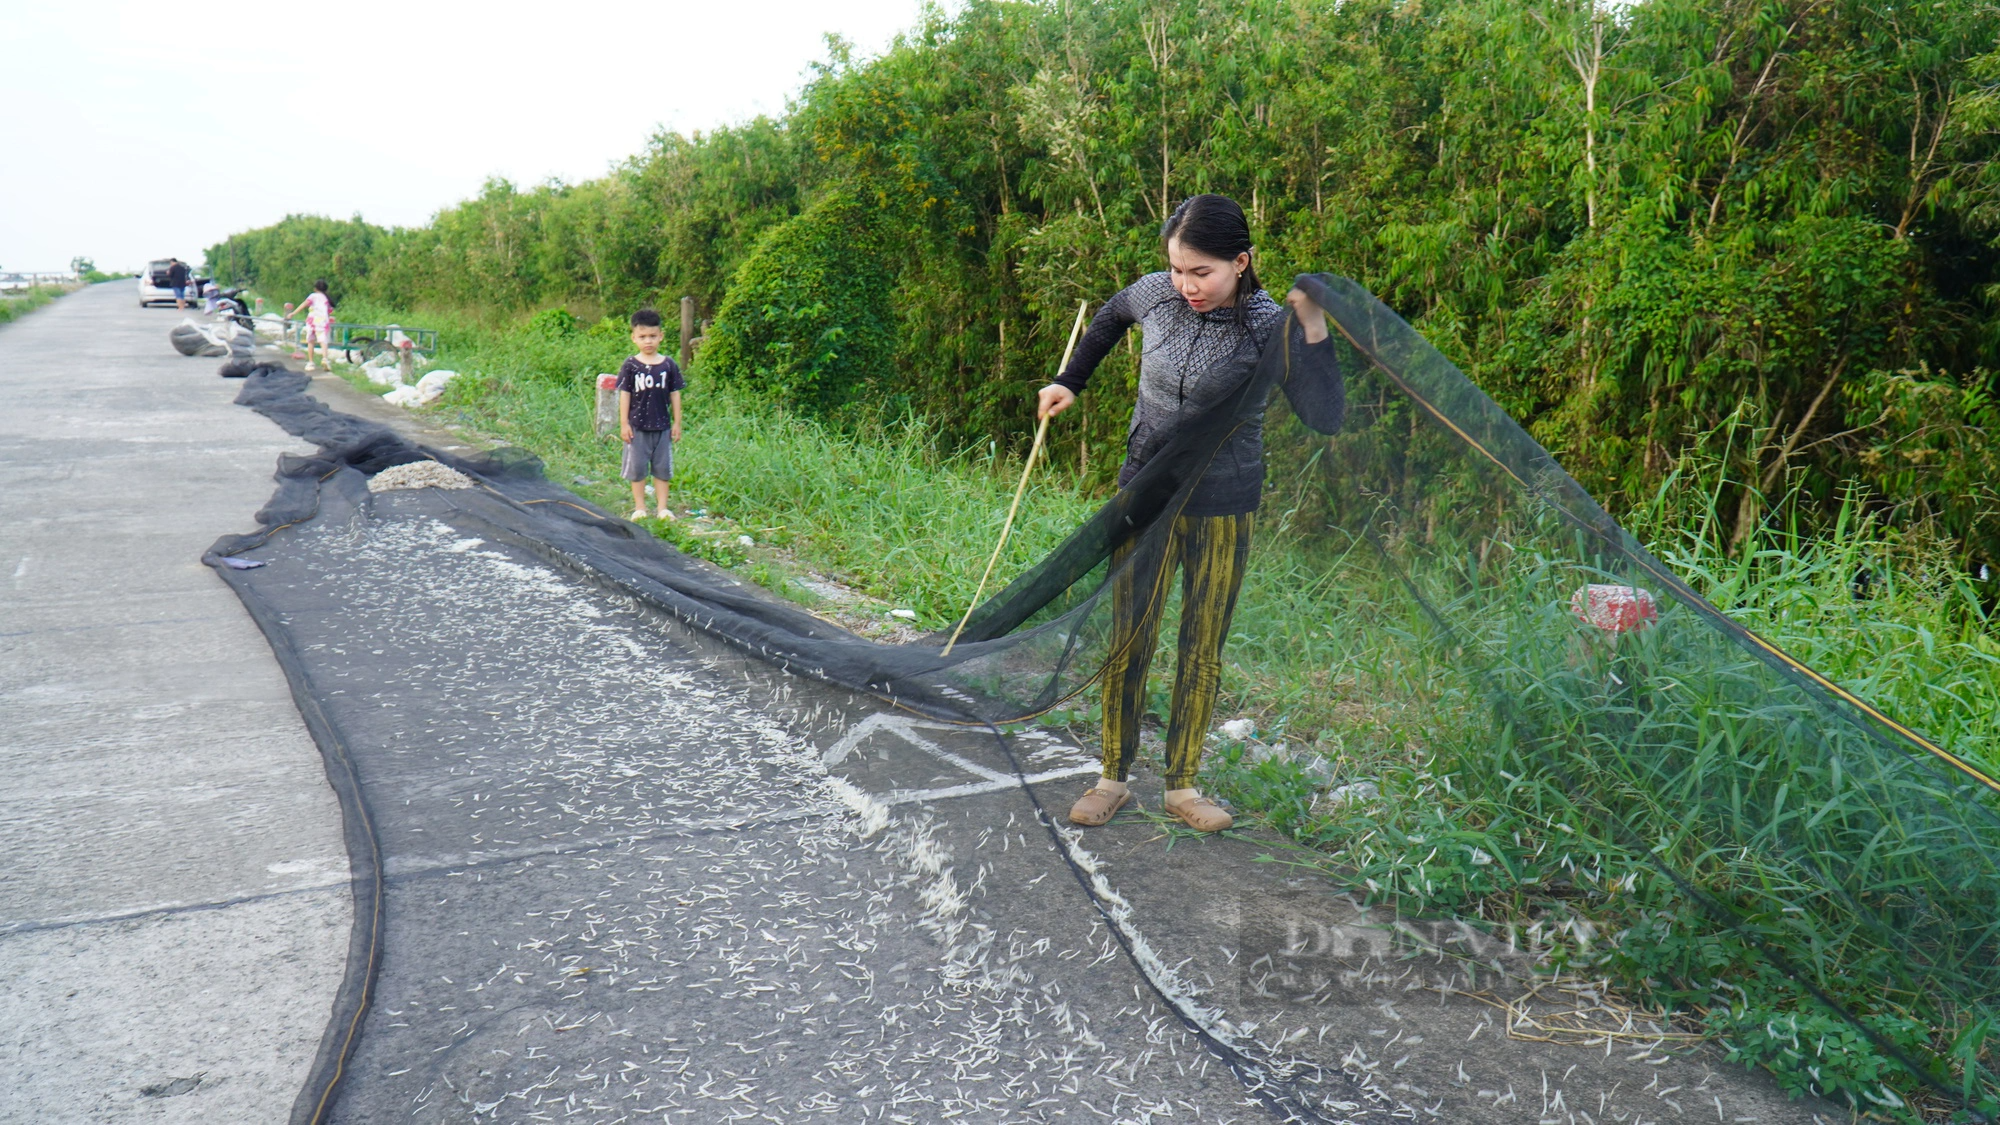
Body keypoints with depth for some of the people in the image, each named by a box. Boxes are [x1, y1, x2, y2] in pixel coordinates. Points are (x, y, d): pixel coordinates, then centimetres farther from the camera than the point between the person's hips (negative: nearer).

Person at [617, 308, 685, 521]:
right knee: (637, 467, 5)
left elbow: (675, 394, 4)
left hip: (662, 426, 1)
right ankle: (639, 507, 15)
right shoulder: (630, 366, -4)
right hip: (637, 427, -1)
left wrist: (677, 423, 4)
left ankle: (662, 507, 16)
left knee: (662, 468, 7)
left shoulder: (669, 366, 0)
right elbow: (624, 395, -3)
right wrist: (624, 423, -5)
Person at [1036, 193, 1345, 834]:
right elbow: (1111, 316, 19)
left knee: (1203, 649, 8)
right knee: (1128, 641, 4)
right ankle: (1113, 779, 19)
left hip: (1222, 511, -2)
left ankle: (1182, 786, 23)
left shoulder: (1268, 328, -15)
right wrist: (1071, 383, 21)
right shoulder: (1156, 294, -6)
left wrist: (1314, 328, -32)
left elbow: (1326, 417, -26)